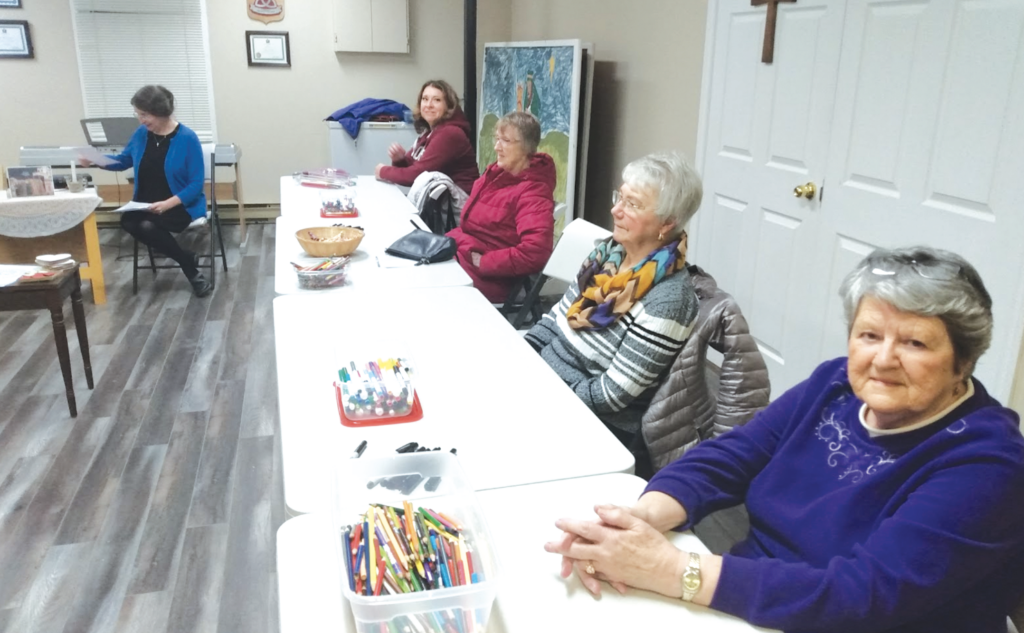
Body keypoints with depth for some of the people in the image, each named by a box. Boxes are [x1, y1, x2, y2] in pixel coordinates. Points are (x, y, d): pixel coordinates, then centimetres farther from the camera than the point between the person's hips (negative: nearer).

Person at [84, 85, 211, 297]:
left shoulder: (187, 138, -13)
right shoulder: (141, 134, 4)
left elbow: (196, 184, -15)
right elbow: (124, 160, 21)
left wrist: (168, 204, -26)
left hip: (182, 206, -6)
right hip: (146, 204, 6)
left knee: (147, 225, -33)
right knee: (128, 221, -27)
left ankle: (190, 268, -11)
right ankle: (189, 260, -15)